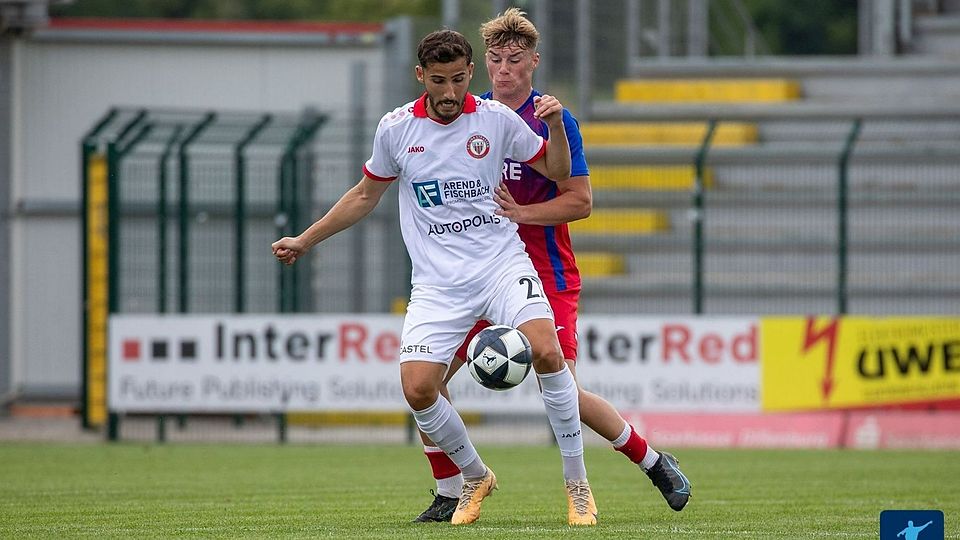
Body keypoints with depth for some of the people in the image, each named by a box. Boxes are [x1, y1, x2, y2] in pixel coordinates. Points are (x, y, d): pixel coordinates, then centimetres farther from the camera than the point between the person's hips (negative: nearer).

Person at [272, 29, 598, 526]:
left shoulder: (497, 119, -1)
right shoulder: (396, 129, 2)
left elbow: (557, 171, 10)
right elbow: (366, 194, 18)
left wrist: (555, 125, -10)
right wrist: (304, 241, 19)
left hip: (502, 265, -1)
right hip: (437, 284, 1)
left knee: (546, 351, -25)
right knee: (417, 388, -14)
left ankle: (577, 485, -12)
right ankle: (475, 478, 14)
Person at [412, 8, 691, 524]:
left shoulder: (553, 121, -6)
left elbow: (580, 201, -10)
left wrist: (521, 213, -21)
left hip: (545, 277, -5)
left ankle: (654, 461, 11)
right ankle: (449, 494, 5)